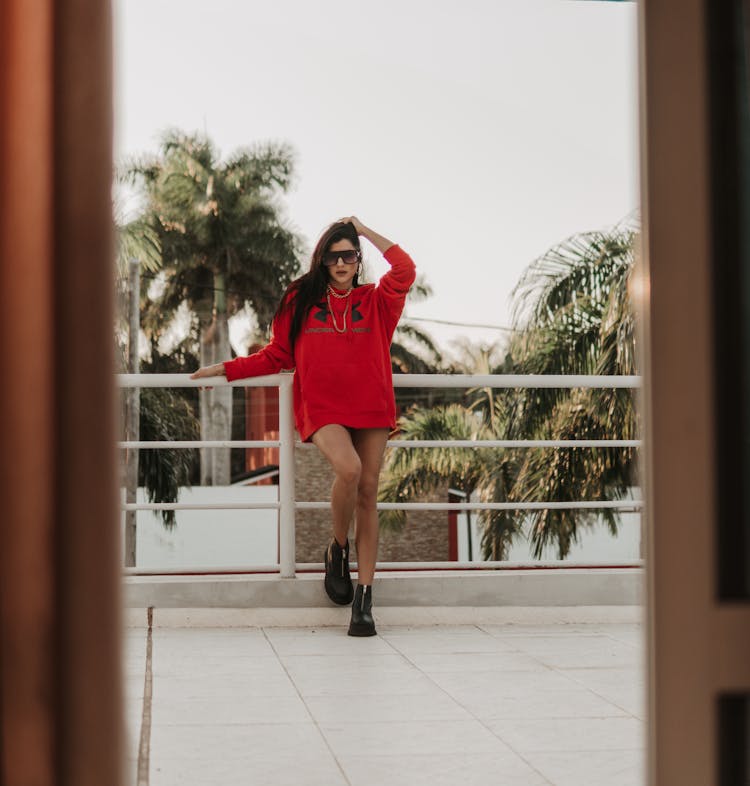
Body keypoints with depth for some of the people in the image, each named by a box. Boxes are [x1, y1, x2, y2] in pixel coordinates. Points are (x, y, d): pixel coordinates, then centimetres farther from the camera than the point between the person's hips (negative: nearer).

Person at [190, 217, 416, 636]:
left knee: (367, 493, -3)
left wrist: (365, 231, 1)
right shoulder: (301, 302, 12)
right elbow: (277, 356, 17)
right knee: (348, 468, -29)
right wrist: (225, 369, 12)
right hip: (322, 408, -1)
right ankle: (338, 548, -1)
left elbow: (405, 270, -8)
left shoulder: (376, 301, 10)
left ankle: (364, 597, 0)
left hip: (371, 408, 2)